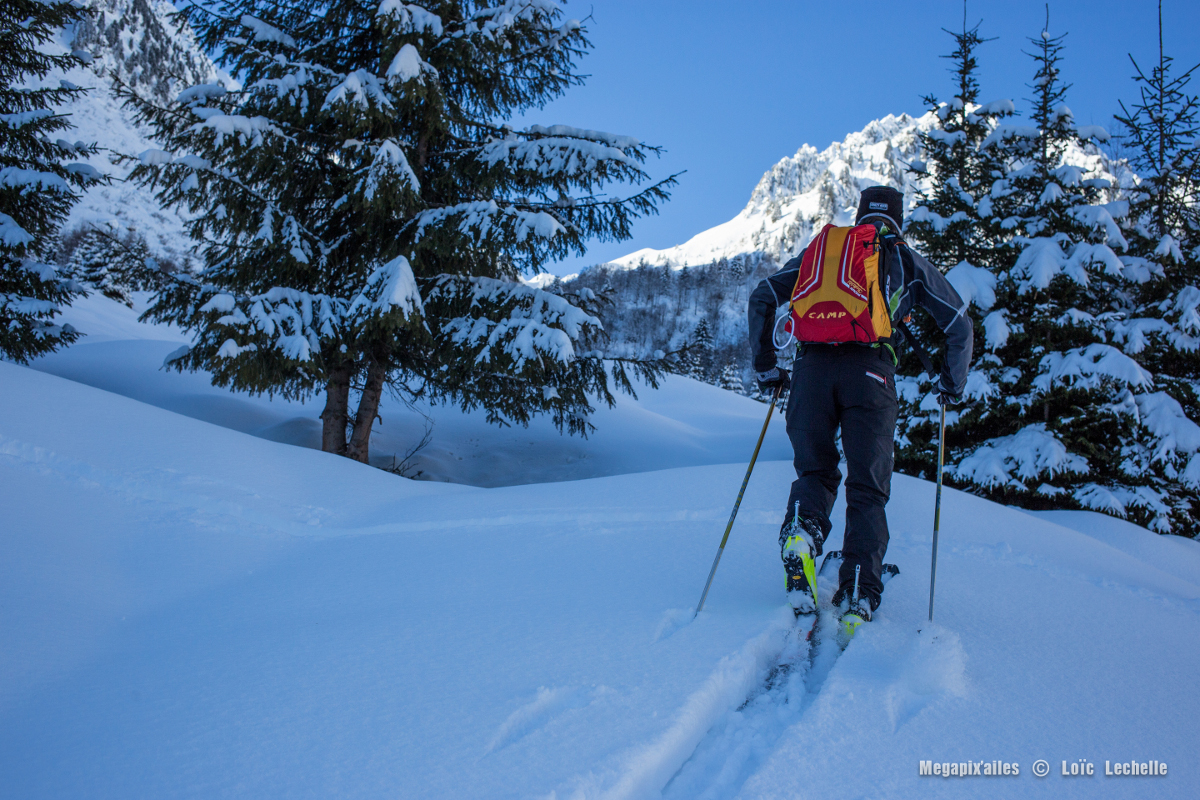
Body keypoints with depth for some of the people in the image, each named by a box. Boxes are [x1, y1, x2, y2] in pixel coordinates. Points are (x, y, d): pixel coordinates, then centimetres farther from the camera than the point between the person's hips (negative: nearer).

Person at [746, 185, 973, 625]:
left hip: (812, 365, 2)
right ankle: (859, 594, -10)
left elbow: (763, 297, 20)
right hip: (870, 371, -1)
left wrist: (766, 366, 25)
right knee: (867, 487, 4)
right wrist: (953, 384, 36)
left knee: (815, 472, 14)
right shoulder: (908, 262, 22)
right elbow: (959, 323, 23)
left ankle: (801, 531, -18)